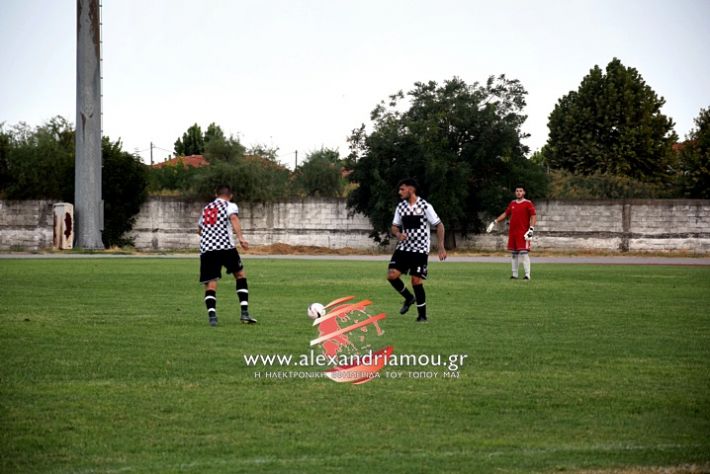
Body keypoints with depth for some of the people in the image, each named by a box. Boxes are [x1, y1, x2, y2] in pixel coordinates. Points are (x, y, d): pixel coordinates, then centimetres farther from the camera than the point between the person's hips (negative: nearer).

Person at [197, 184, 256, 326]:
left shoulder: (206, 208, 26)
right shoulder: (230, 206, 10)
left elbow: (199, 230, 39)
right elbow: (233, 218, -14)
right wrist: (240, 237, -23)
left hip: (206, 250, 3)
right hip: (226, 247, -3)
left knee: (210, 284, 1)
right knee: (240, 274, 16)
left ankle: (212, 314, -23)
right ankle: (244, 313, 8)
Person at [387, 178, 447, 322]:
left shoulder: (425, 206, -9)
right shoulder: (400, 206, 6)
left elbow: (439, 225, -5)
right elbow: (394, 226, 14)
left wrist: (441, 247, -10)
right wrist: (398, 234, -10)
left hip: (420, 250, -5)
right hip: (403, 248, 5)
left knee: (416, 281, -7)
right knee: (392, 275, -11)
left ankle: (422, 315, 7)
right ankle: (409, 297, 16)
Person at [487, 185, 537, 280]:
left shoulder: (528, 203, -4)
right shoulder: (512, 203, 15)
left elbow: (533, 216, -11)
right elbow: (506, 214, 26)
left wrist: (531, 230, -21)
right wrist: (494, 222, 24)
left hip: (523, 232, -6)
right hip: (512, 232, 7)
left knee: (524, 253, -13)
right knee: (514, 254, 9)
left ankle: (527, 275, -13)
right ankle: (514, 275, 14)